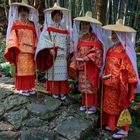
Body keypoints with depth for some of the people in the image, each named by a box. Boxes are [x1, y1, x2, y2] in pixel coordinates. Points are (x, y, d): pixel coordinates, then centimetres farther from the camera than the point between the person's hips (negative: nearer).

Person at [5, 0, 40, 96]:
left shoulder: (32, 24, 15)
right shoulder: (15, 23, 6)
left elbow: (35, 37, 12)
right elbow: (12, 36, -2)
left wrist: (36, 48, 2)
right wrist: (12, 49, -13)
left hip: (30, 50, 3)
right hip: (20, 50, -3)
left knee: (30, 69, 5)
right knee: (21, 69, -5)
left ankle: (30, 87, 13)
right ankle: (22, 88, 1)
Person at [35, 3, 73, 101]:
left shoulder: (65, 29, 14)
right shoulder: (48, 28, 3)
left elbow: (69, 41, 17)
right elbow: (44, 39, -8)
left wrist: (68, 53, 12)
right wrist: (50, 49, -21)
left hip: (62, 56, 3)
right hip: (52, 55, -3)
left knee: (62, 74, 3)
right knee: (53, 73, -2)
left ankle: (62, 92, 11)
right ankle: (55, 92, 9)